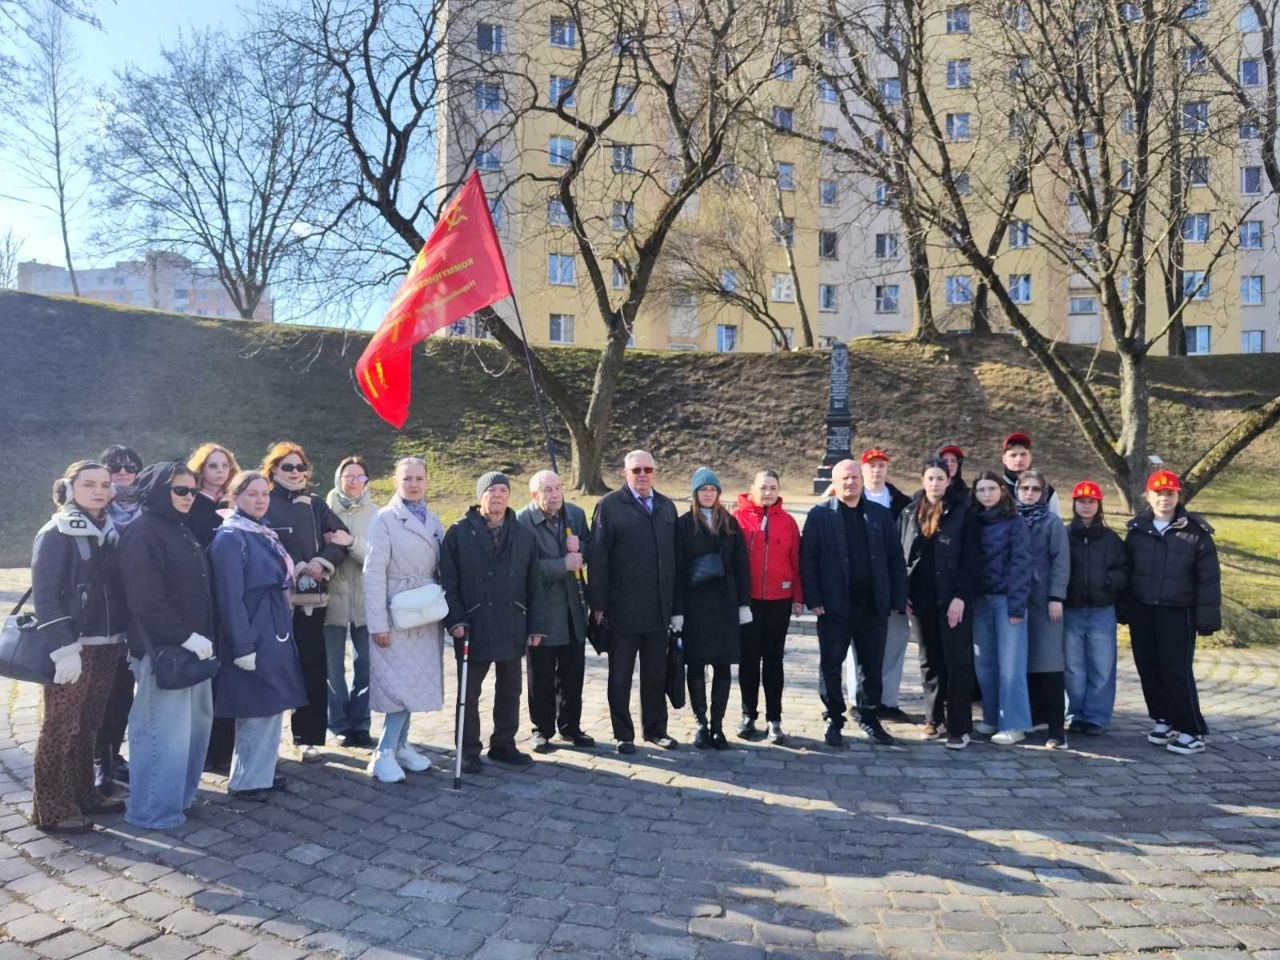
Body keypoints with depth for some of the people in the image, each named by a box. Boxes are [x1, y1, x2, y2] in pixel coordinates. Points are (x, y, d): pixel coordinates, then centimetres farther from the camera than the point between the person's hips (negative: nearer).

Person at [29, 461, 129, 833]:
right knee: (61, 727, 1)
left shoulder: (111, 532, 10)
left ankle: (83, 795, 26)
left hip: (106, 646, 6)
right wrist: (63, 648, -20)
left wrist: (122, 638, 10)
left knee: (89, 726, 15)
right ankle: (51, 809, 10)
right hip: (71, 648, -6)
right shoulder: (56, 534, -8)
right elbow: (45, 595, -14)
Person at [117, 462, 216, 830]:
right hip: (161, 647, -9)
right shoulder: (142, 531, -11)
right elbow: (145, 598, -19)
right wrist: (185, 636, -19)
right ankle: (153, 810, 8)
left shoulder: (182, 529, 16)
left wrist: (201, 637, 11)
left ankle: (180, 796, 26)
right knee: (166, 730, -4)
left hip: (192, 645, 9)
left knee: (196, 723, 13)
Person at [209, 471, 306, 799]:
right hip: (252, 637, -9)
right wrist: (243, 646, -21)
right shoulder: (230, 537, -13)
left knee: (271, 708, 14)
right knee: (258, 710, -2)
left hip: (274, 633, 9)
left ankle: (261, 773, 25)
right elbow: (230, 597, -18)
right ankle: (246, 781, 11)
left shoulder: (265, 534, 13)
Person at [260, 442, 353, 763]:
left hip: (311, 598, 3)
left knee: (313, 669, 3)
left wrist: (321, 563, -7)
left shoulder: (315, 505, 14)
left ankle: (308, 737, 12)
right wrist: (297, 568, -12)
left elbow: (341, 539, 9)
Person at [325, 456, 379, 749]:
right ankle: (340, 725, 19)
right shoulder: (326, 510, 1)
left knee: (366, 665, 5)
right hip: (332, 597, -1)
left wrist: (351, 542, -20)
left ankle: (360, 724, 18)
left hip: (365, 598, 1)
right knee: (334, 666, 6)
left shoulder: (376, 514, 2)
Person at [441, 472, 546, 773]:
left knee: (509, 691, 13)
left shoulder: (523, 535, 7)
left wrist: (536, 624, 2)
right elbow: (448, 582, -3)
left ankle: (503, 745, 27)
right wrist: (455, 620, -12)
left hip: (512, 627, 3)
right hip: (473, 627, -3)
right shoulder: (459, 533, -1)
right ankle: (469, 752, 18)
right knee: (470, 693, 6)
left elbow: (534, 584, 7)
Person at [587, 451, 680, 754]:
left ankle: (655, 728, 28)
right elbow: (598, 558, -8)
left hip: (658, 609, 4)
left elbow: (672, 556, 10)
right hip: (623, 609, -4)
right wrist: (598, 604, -12)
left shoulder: (666, 507, 10)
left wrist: (673, 602, 6)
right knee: (620, 676, 8)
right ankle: (623, 734, 20)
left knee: (656, 674, 14)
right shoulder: (609, 506, -5)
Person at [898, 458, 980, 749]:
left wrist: (961, 597, -14)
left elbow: (971, 558, -7)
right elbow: (900, 555, 9)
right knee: (929, 661, 11)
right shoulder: (909, 514, 9)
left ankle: (959, 726, 3)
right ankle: (935, 720, 21)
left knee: (956, 661, -2)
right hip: (921, 598, 4)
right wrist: (902, 594, 0)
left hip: (953, 598, -4)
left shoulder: (962, 513, -2)